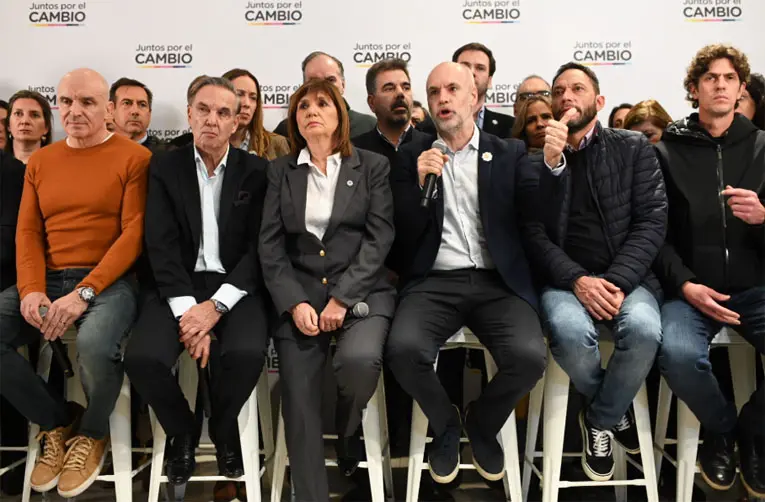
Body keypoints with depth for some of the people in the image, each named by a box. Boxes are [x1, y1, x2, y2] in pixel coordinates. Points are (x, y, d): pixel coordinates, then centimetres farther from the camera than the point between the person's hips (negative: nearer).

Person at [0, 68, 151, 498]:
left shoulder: (134, 158, -1)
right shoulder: (40, 162, 16)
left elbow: (134, 234, -10)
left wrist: (85, 293, -19)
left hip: (109, 282, -5)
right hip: (47, 282, 6)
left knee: (95, 343, -35)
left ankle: (92, 433, 1)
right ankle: (56, 423, 7)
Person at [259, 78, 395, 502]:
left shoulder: (373, 166, 8)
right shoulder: (280, 171, 13)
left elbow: (379, 237, -2)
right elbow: (270, 244, 5)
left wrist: (343, 297, -13)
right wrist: (295, 302, -10)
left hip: (360, 291, -1)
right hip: (299, 295, 2)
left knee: (359, 361, -29)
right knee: (298, 402, -12)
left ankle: (348, 432, 6)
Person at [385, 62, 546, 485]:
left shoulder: (510, 153, 11)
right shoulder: (411, 157, 11)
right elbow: (404, 235, 4)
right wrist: (420, 183, -12)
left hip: (498, 282, 1)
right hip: (434, 281, 0)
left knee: (529, 356, -26)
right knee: (403, 349, -29)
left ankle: (481, 425, 11)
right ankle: (445, 424, 7)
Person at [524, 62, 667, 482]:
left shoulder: (634, 149, 8)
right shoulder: (535, 161, 8)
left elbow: (652, 221, -1)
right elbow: (533, 234, -1)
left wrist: (617, 281, -16)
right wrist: (577, 280, -17)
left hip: (627, 277, 1)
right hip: (564, 281, 0)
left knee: (643, 329, -32)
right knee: (570, 332, -33)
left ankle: (600, 418, -1)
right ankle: (617, 407, 2)